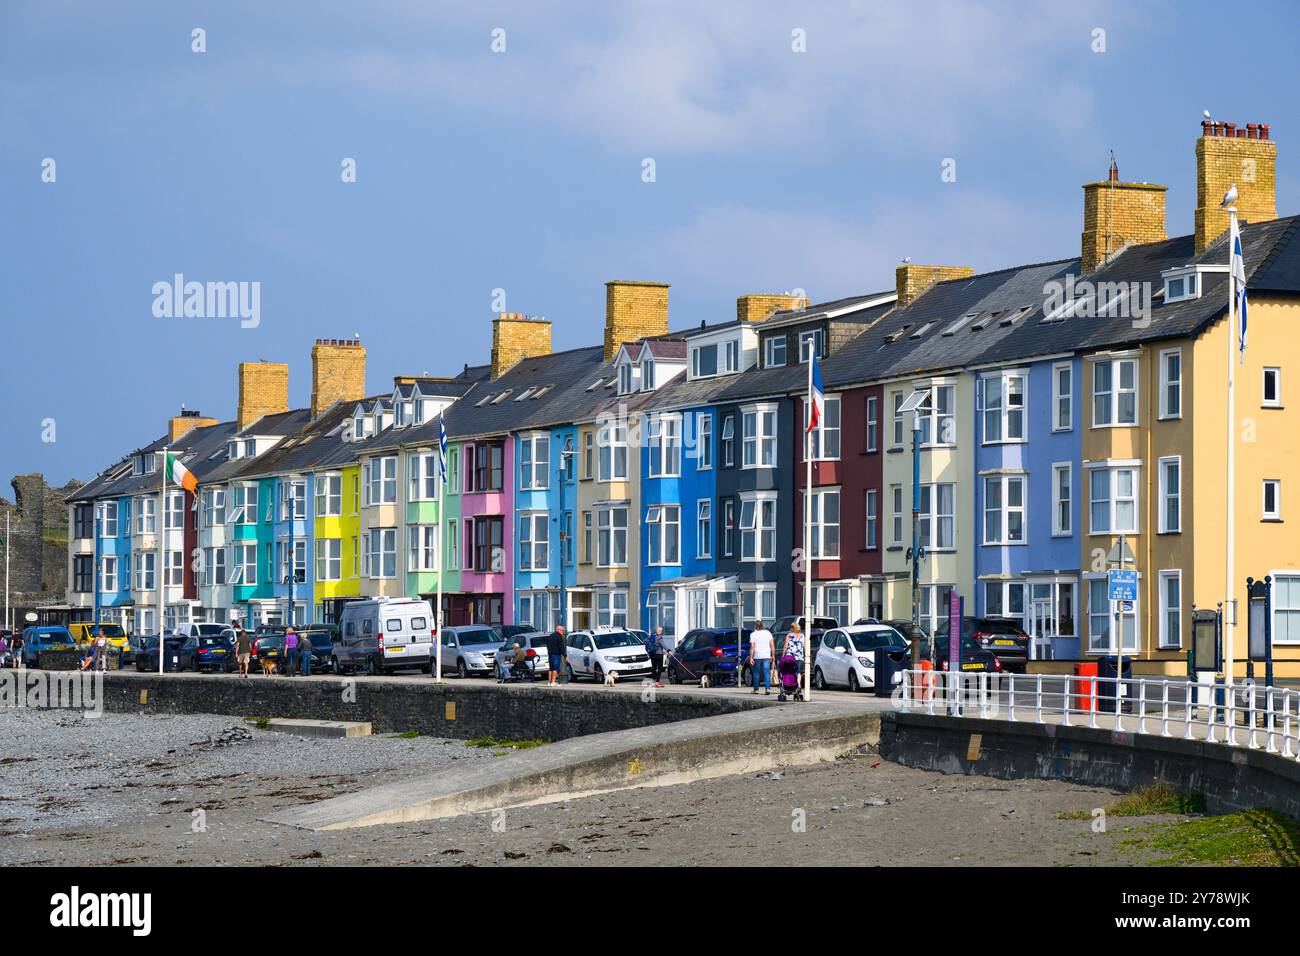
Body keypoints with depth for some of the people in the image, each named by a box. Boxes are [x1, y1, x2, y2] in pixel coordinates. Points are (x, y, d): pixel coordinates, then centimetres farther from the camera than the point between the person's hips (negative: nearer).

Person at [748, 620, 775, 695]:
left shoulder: (753, 634, -2)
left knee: (756, 672, 11)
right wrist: (772, 655, 9)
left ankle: (756, 689, 15)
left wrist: (751, 657, -10)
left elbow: (752, 646, -9)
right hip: (767, 656, 2)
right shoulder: (768, 633, 7)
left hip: (757, 656, -2)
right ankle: (767, 688, -16)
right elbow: (772, 645, 4)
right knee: (767, 672, -1)